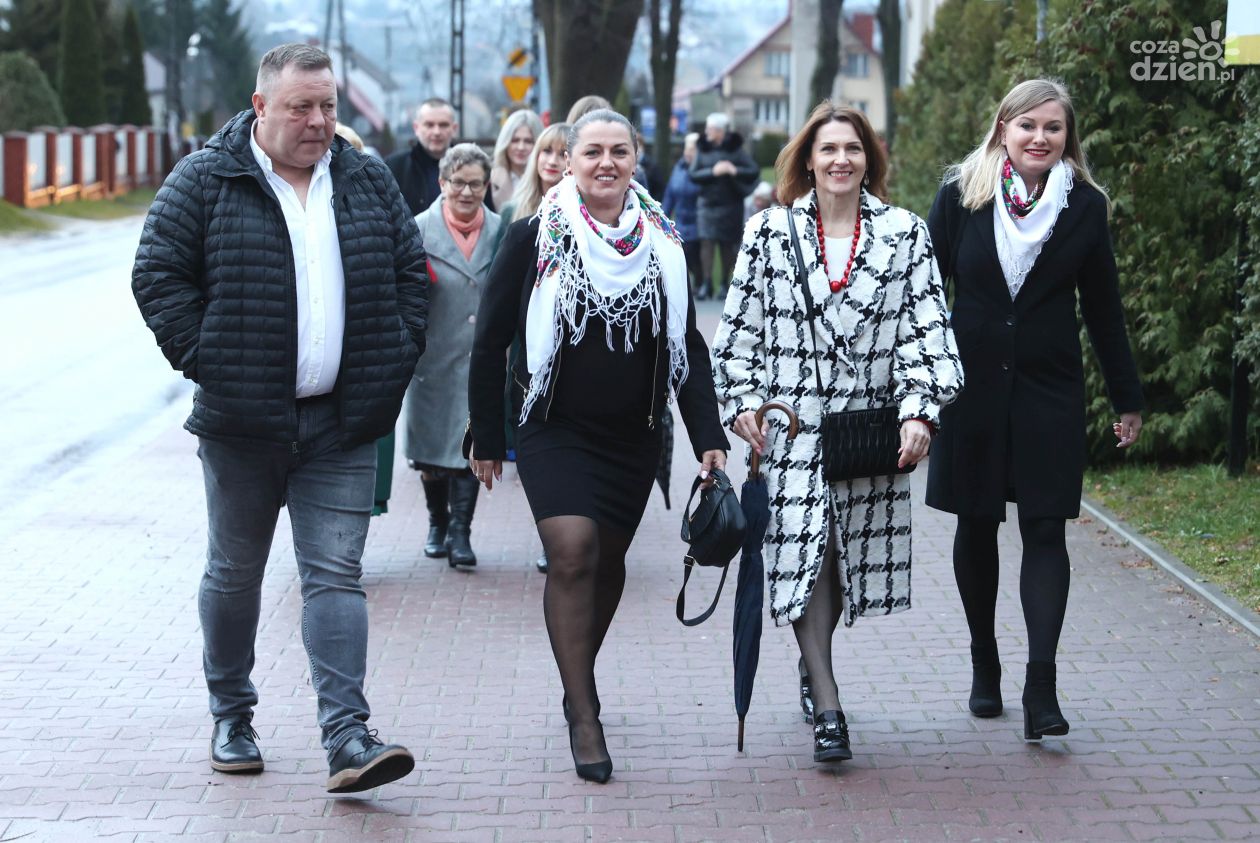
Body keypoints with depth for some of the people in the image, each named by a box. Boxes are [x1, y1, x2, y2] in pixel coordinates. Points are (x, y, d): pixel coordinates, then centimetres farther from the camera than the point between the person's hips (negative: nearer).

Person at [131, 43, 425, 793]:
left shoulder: (368, 182, 8)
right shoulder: (206, 181, -3)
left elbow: (410, 272, 15)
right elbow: (159, 275, -4)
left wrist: (396, 359, 5)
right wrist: (205, 360, -10)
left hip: (343, 422, 2)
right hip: (242, 421, -1)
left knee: (336, 575, -5)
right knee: (235, 572, 11)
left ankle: (347, 737, -10)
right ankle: (232, 717, 27)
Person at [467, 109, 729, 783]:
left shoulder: (661, 244, 5)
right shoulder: (536, 239, -5)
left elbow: (689, 349, 10)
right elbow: (490, 342, 0)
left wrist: (708, 438, 1)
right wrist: (486, 438, 0)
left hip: (634, 436, 4)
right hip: (555, 430, -4)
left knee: (608, 562, 11)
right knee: (573, 552, -18)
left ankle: (578, 679, 35)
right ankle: (583, 714, -12)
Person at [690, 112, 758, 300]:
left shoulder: (735, 149, -1)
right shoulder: (703, 148, 5)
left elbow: (754, 171, -5)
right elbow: (693, 174, -2)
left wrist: (735, 171, -21)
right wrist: (713, 172, -16)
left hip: (730, 204, -1)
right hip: (707, 202, 1)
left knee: (727, 245, 4)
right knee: (707, 242, -9)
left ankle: (725, 283, 13)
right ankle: (707, 283, -9)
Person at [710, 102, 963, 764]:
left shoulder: (905, 235, 4)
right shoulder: (770, 233, 3)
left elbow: (926, 330, 0)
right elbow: (739, 327, 6)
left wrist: (920, 411, -10)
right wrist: (742, 402, -1)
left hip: (870, 427, 1)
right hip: (792, 423, -1)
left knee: (853, 554, 8)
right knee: (804, 553, -10)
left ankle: (813, 661, 35)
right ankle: (826, 708, -7)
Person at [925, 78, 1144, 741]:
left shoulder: (1086, 207, 1)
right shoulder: (961, 195, -1)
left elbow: (1103, 308, 7)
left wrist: (1127, 399, 10)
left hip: (1050, 393, 0)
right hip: (970, 387, 1)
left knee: (1045, 530, -7)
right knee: (975, 526, 9)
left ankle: (1041, 686, -11)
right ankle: (985, 666, 24)